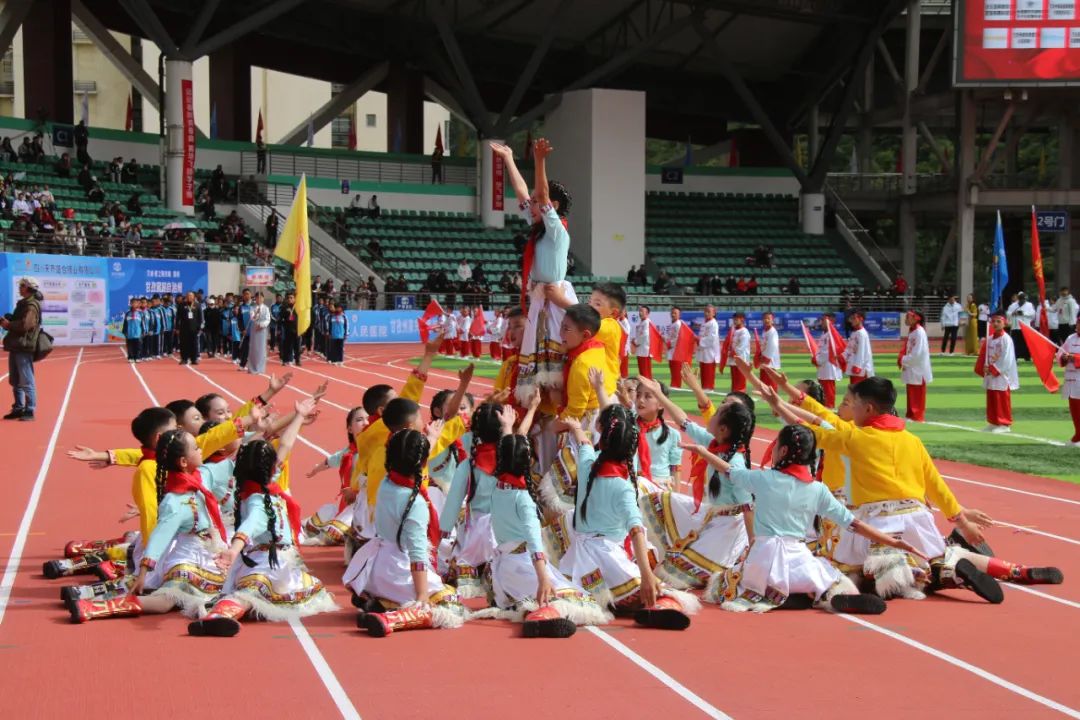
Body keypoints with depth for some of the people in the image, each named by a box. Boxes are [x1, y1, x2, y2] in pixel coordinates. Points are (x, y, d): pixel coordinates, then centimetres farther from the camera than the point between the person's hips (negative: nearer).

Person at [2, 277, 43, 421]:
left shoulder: (32, 305, -13)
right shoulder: (23, 303, 18)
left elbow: (24, 325, -24)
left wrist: (8, 324, -11)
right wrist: (6, 321, 2)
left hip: (24, 347, -10)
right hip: (16, 346, 10)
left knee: (26, 381, -8)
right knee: (15, 381, 15)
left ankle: (30, 411, -5)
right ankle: (18, 409, 22)